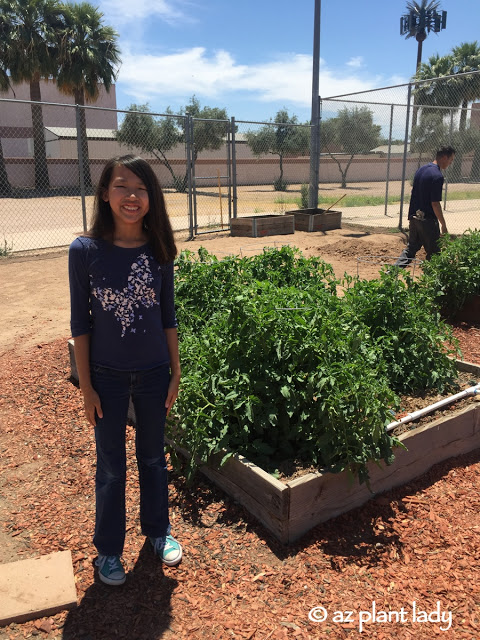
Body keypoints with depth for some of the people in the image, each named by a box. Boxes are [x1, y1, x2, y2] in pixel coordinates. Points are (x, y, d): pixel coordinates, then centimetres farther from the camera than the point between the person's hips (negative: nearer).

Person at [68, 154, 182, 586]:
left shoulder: (159, 251, -6)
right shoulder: (85, 250, -12)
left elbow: (168, 317, 1)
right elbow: (80, 323, -7)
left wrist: (175, 373, 2)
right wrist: (86, 387, -6)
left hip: (153, 373, 2)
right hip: (107, 376, -2)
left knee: (153, 457, 19)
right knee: (111, 467, 14)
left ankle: (158, 530, 43)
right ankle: (108, 549, 36)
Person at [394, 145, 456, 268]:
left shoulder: (421, 169, 9)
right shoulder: (437, 176, -18)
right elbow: (435, 203, -20)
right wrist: (443, 224, -13)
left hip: (414, 217, 8)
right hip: (428, 220, -8)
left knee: (411, 247, 15)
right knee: (433, 252, 6)